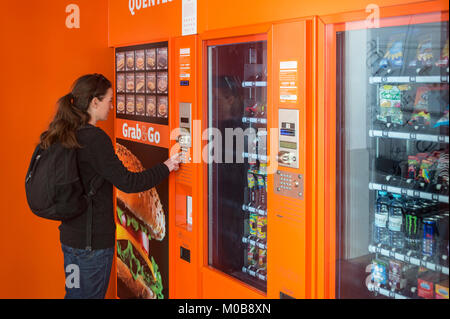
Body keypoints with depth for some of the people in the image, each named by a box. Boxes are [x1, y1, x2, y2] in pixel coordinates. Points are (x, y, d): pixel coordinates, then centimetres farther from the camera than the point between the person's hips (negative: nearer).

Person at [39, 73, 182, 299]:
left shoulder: (62, 135, 6)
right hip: (94, 239, -8)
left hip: (69, 235, 8)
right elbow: (127, 182, -22)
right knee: (90, 295, 5)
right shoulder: (94, 138, -20)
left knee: (74, 293, 19)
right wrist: (166, 167, -11)